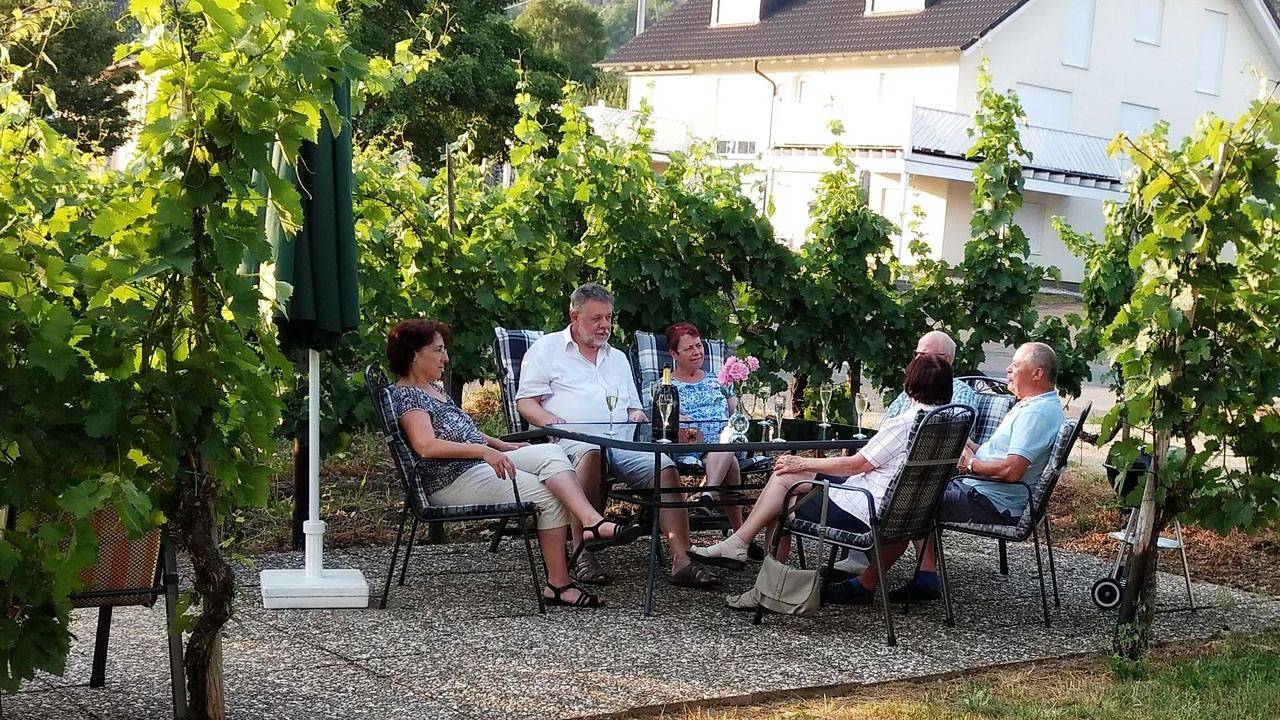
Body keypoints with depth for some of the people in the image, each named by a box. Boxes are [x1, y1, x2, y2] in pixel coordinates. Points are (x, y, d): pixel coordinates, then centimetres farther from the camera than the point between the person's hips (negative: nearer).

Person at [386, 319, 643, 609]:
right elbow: (426, 445, -26)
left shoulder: (434, 387, 20)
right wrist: (483, 450, -32)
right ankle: (558, 583, -15)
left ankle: (593, 521, -29)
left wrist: (501, 445, 20)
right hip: (451, 480, -9)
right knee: (550, 497, -17)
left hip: (480, 464, 10)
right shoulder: (406, 395, -11)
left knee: (550, 452, -11)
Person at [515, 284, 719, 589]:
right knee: (591, 452, -42)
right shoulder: (547, 348, 14)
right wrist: (550, 421, -14)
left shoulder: (618, 358, 30)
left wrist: (637, 415, 6)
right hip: (572, 438, -5)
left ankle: (681, 561, -29)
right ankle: (582, 553, -38)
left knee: (665, 468, -24)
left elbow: (633, 407, 32)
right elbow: (525, 401, 6)